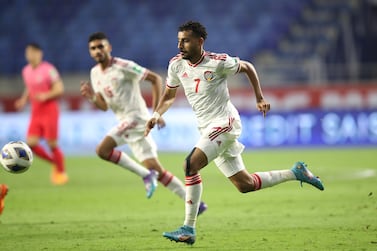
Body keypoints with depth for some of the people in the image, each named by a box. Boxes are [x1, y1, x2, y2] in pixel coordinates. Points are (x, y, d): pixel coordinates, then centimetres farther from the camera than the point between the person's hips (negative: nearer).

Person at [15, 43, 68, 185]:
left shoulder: (48, 69, -11)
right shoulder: (26, 71, 9)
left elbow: (60, 89, -10)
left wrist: (46, 96, -25)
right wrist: (24, 100, 5)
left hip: (49, 111, -6)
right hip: (36, 113, 6)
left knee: (52, 144, -5)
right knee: (31, 143, -6)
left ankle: (61, 172, 14)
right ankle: (55, 163, 16)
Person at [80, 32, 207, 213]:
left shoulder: (123, 67, -11)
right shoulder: (95, 73, 12)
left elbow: (155, 78, -10)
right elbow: (104, 106, 16)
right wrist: (92, 97, -7)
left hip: (136, 118, -8)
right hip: (125, 122, 8)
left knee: (102, 150, -20)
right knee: (155, 170, 6)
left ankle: (146, 175, -10)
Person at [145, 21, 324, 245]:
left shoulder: (218, 62, -13)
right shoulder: (177, 64, 3)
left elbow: (247, 67, 5)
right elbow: (169, 96, 17)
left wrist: (260, 98, 5)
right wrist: (156, 115, -1)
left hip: (225, 123, -7)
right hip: (208, 129, 7)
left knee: (191, 165, -24)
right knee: (244, 185, 9)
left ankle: (189, 229, -20)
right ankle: (295, 173, 28)